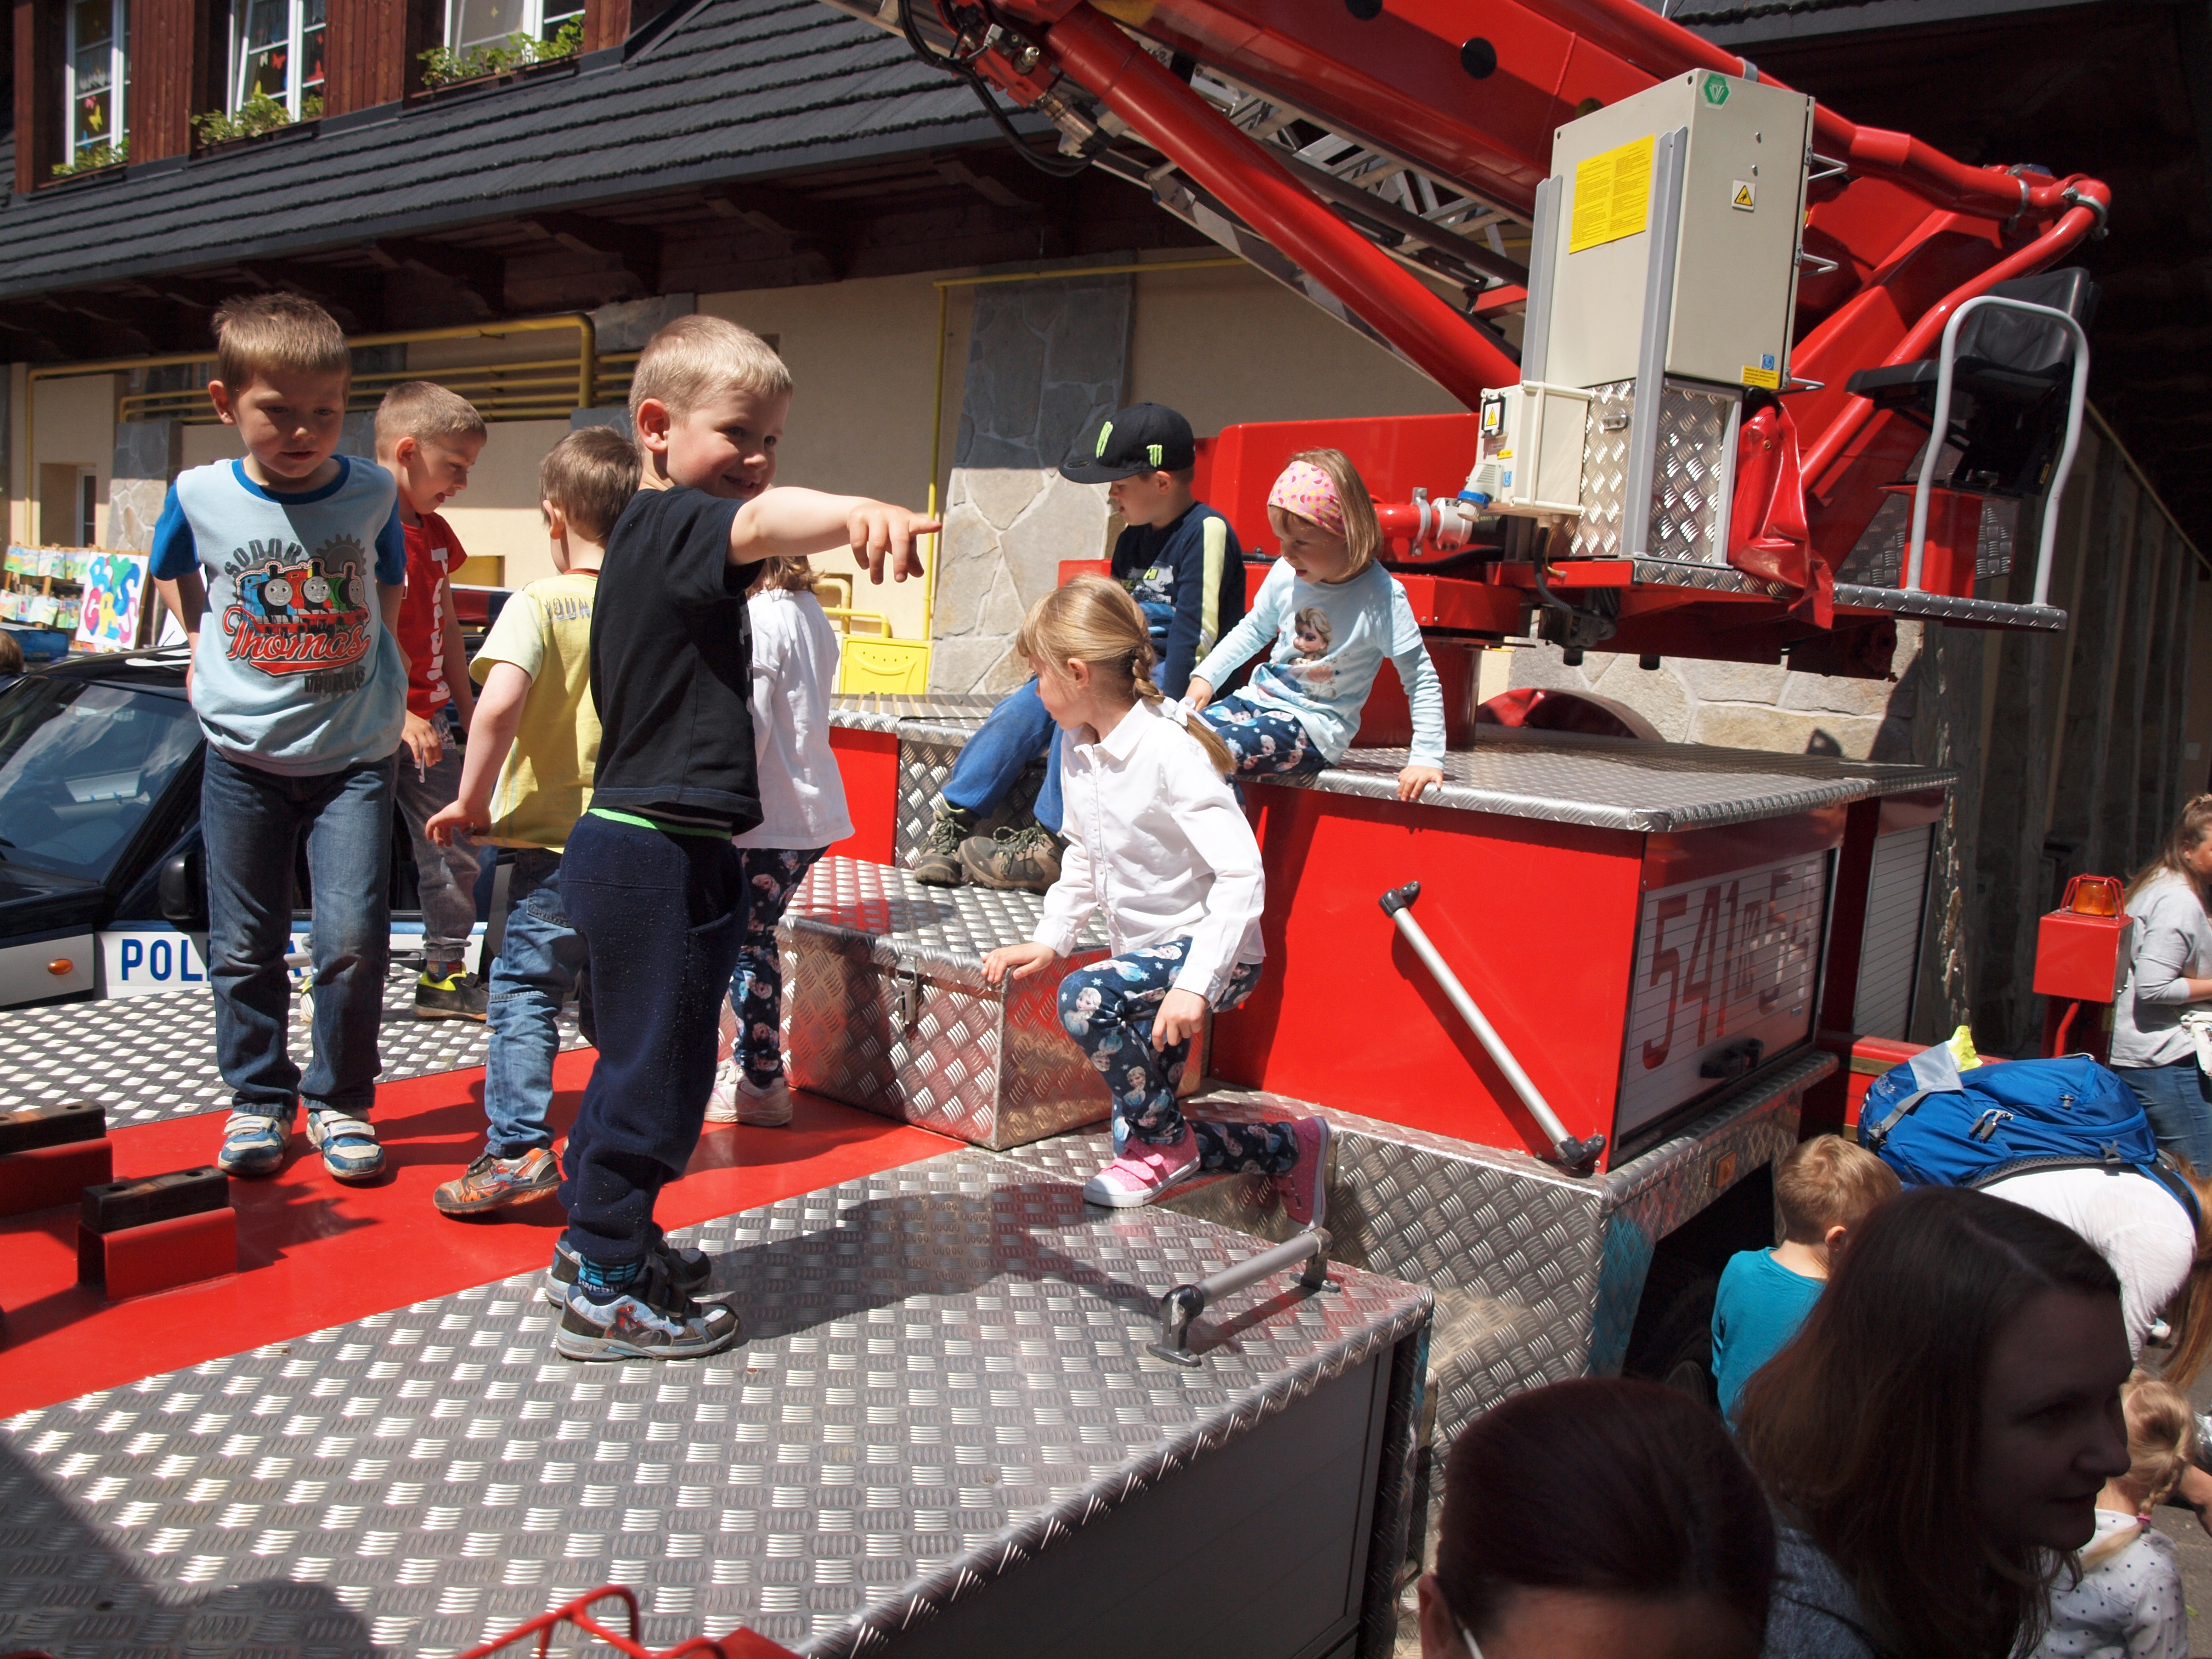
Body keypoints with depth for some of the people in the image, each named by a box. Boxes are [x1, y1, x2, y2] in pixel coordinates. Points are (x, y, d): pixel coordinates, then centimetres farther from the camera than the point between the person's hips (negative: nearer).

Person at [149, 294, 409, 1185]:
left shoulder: (372, 494, -4)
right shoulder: (200, 496, -4)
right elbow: (174, 571, 18)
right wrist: (206, 648, 14)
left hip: (354, 752, -1)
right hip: (242, 754, 1)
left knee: (353, 938, -7)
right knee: (245, 946, 8)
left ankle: (340, 1100, 13)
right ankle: (258, 1099, 25)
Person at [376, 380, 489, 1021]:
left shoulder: (435, 532, 12)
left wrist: (463, 704, 18)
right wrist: (395, 716, -23)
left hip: (428, 724, 8)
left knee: (456, 853, 12)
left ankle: (445, 974, 24)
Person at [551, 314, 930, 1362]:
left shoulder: (648, 537, 16)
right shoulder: (675, 525, -16)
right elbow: (765, 522, -39)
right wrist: (858, 515, -58)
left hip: (628, 844, 11)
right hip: (662, 854, -11)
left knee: (640, 1054, 21)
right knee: (657, 1067, -1)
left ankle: (598, 1230, 36)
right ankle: (607, 1296, 10)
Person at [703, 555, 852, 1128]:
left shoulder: (756, 618, -16)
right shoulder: (811, 612, 10)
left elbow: (748, 723, -21)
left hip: (770, 816, -9)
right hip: (813, 807, 9)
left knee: (746, 943, 3)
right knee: (756, 936, 19)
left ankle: (761, 1085, 11)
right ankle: (751, 1060, 30)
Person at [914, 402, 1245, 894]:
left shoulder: (1206, 530, -10)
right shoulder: (1132, 539, 17)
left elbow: (1196, 632, -17)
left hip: (1176, 680, -8)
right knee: (1029, 703, -12)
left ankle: (1050, 845, -27)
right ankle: (951, 823, -14)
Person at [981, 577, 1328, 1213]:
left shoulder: (1170, 752, -25)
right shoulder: (1076, 745, 0)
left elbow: (1243, 875, -29)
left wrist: (1195, 984, -34)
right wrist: (1049, 940, 2)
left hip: (1208, 950, -9)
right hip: (1146, 952, 9)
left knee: (1085, 998, -33)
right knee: (1142, 1142, 9)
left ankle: (1166, 1141, -10)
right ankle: (1293, 1146, 26)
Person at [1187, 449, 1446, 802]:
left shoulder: (1381, 597, -14)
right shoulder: (1285, 575, 1)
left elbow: (1422, 681, -10)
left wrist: (1427, 759, -15)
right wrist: (1206, 676, 13)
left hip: (1315, 725, -6)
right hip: (1260, 698, 6)